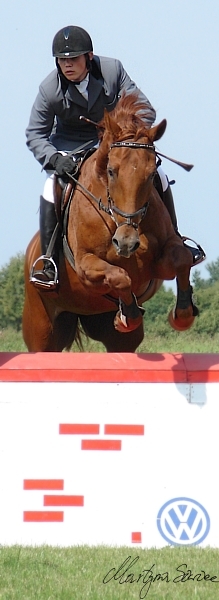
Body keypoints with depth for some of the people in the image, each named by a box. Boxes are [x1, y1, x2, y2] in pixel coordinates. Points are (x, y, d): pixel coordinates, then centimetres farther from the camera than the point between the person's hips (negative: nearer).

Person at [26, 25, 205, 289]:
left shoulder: (113, 70, -20)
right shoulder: (49, 89, -21)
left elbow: (145, 110, -17)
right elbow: (35, 134, -13)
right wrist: (54, 158, -32)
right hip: (70, 147, -2)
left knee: (157, 176, -10)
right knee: (52, 186, -28)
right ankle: (49, 265, -26)